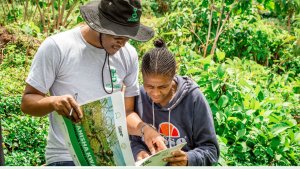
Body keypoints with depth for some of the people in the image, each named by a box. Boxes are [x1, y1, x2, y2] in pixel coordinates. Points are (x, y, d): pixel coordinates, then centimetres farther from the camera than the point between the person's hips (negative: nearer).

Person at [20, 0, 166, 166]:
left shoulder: (129, 55, 3)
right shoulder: (56, 47, -9)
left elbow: (127, 111, 8)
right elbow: (27, 101, -5)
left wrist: (144, 129, -13)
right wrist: (53, 102, -26)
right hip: (66, 157, -4)